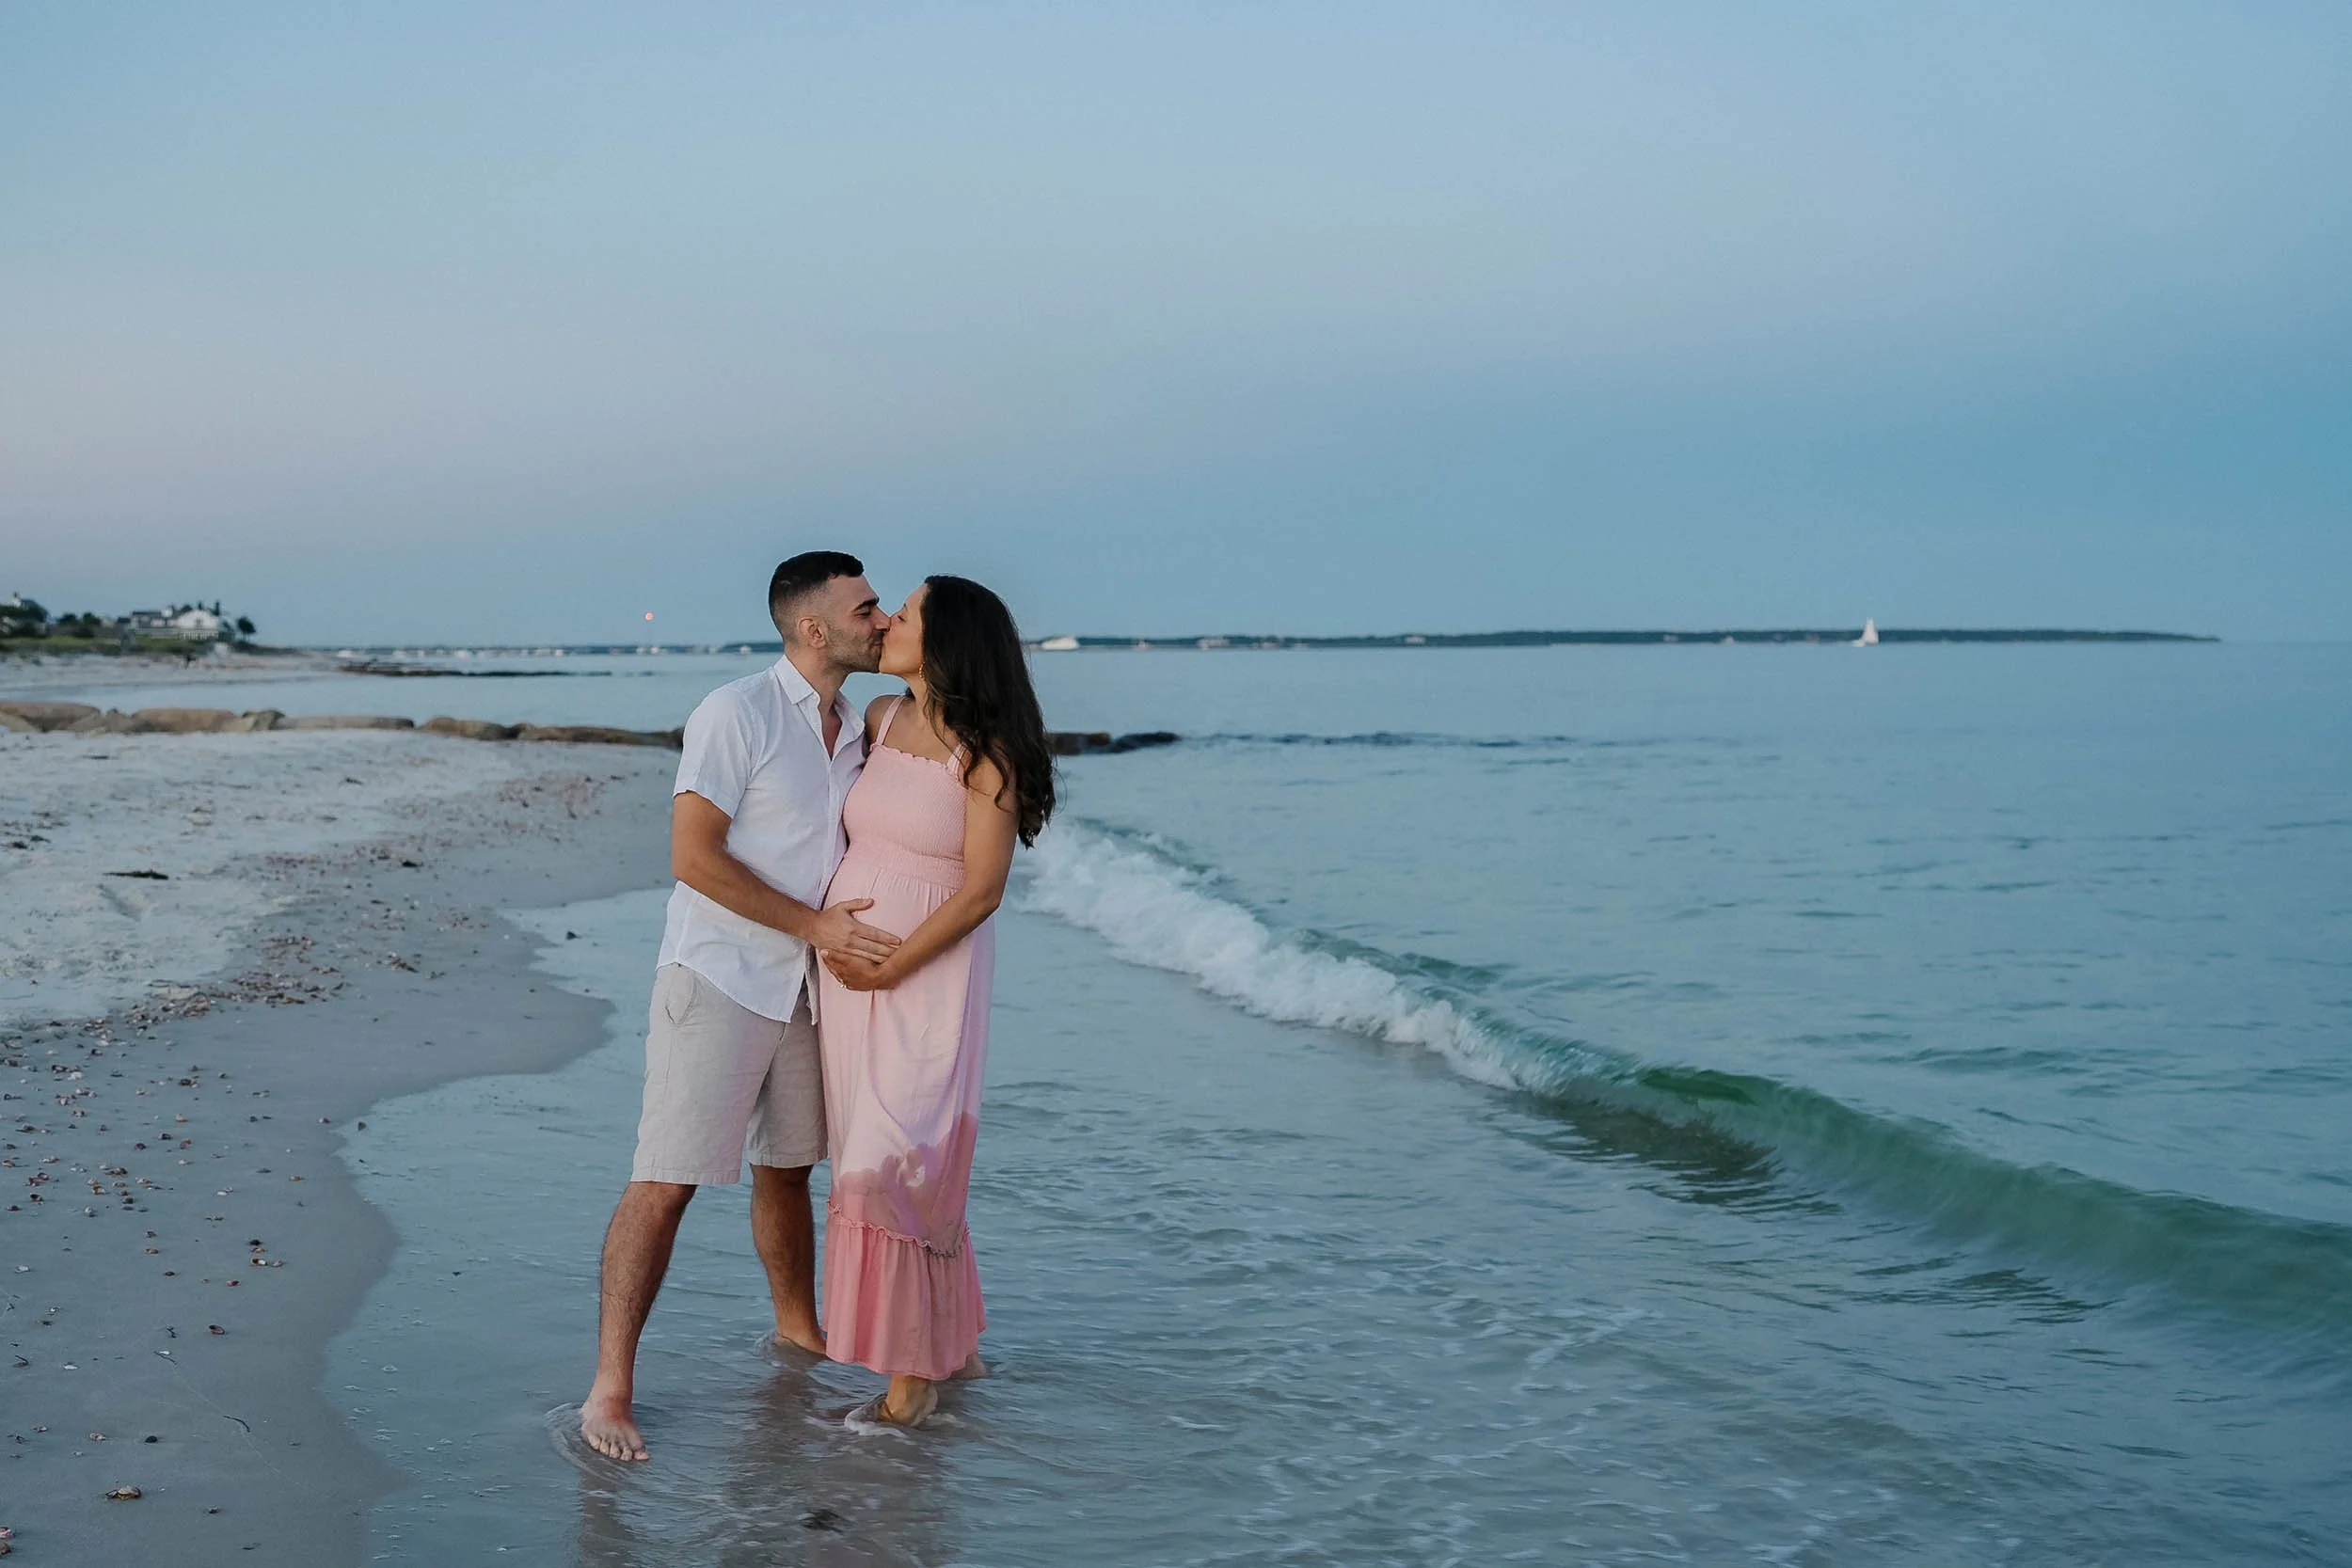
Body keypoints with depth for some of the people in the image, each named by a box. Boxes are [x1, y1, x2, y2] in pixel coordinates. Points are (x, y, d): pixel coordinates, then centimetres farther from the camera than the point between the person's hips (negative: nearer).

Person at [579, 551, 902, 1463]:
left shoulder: (856, 729, 10)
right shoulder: (736, 714, -13)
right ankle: (610, 1389, -3)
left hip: (808, 985, 7)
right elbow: (694, 857, -17)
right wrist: (814, 925, -18)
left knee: (787, 1167, 19)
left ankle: (798, 1331, 37)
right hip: (718, 978, -7)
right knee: (667, 1182, -8)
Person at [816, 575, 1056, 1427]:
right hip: (845, 969, 7)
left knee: (892, 1166, -11)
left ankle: (914, 1372, 1)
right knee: (894, 1167, 11)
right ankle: (950, 1342, 24)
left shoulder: (987, 752, -12)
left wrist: (889, 969, -16)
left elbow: (982, 890, -15)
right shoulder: (879, 718, 7)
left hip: (928, 976, -6)